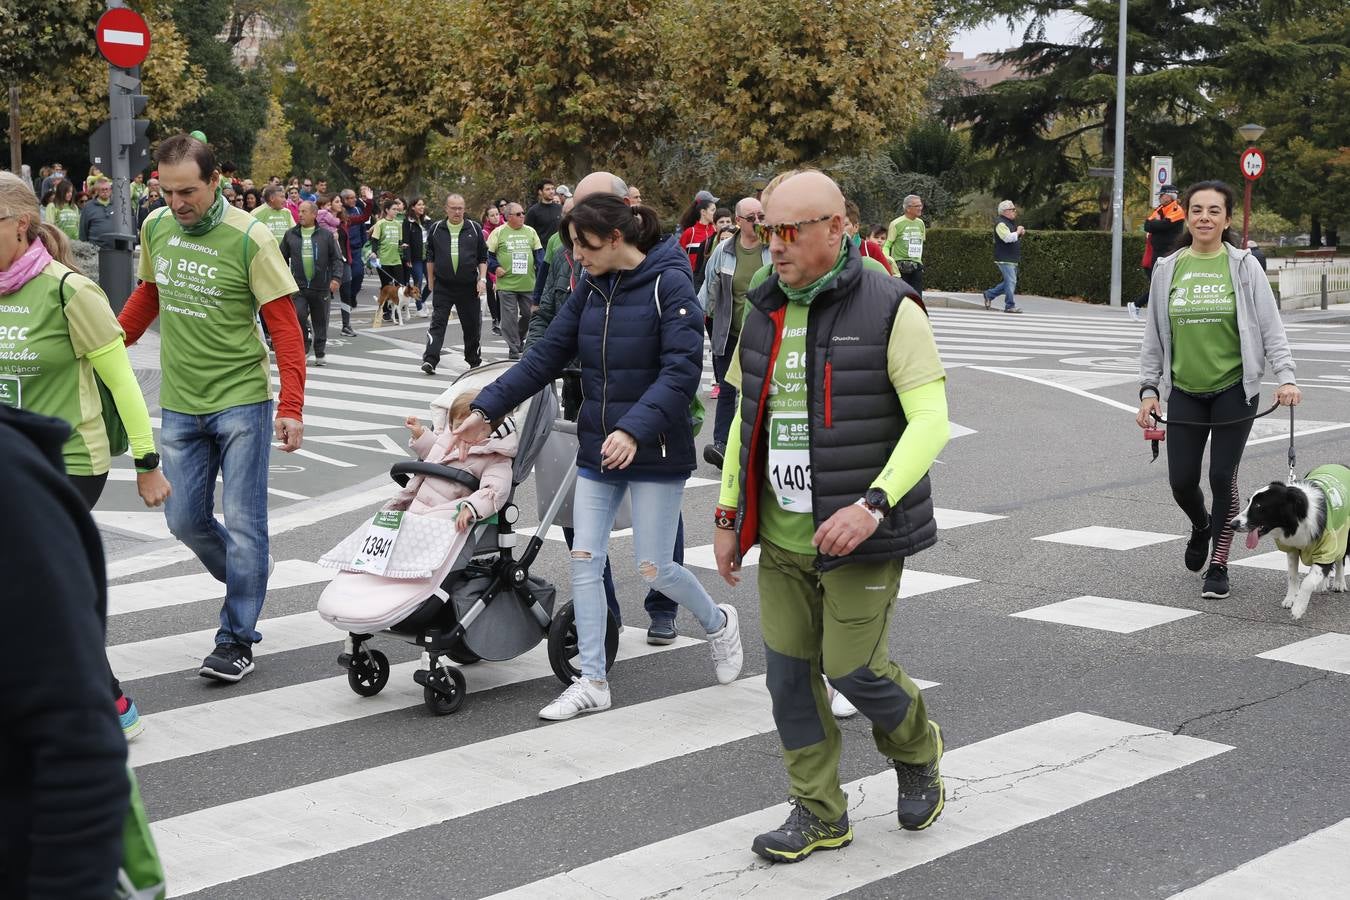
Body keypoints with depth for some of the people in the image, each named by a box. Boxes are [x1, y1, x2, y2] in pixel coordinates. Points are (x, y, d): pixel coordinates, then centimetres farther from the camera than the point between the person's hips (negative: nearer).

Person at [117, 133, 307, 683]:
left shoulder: (249, 238, -14)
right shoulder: (155, 228, 2)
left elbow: (284, 325, -13)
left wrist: (292, 407, -19)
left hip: (241, 402, -5)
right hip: (179, 405, 5)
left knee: (242, 525, 0)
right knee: (185, 521, 8)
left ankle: (237, 639, 10)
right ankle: (248, 585, 34)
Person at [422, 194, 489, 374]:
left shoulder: (475, 229, 4)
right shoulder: (436, 229, 4)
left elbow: (483, 257, 8)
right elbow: (430, 257, 12)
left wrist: (482, 279, -2)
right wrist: (431, 281, 12)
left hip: (469, 286, 1)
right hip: (443, 286, -1)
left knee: (472, 325, 8)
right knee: (438, 322, -8)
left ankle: (474, 361, 23)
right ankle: (430, 360, -13)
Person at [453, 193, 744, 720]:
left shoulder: (669, 283, -14)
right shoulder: (591, 287, 6)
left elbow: (681, 370, -22)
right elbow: (547, 355, 9)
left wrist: (635, 429, -34)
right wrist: (487, 409, 3)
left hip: (655, 453, -6)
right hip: (597, 449, 6)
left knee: (653, 568, -1)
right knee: (584, 561, 3)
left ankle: (718, 622, 30)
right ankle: (592, 682, 11)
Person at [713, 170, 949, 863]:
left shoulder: (888, 309, -11)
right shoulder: (764, 313, 8)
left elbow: (930, 420, -17)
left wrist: (872, 504, -28)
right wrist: (727, 514, 14)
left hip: (859, 538, -6)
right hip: (781, 539, 6)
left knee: (853, 669, -3)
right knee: (789, 672, 7)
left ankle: (918, 754, 29)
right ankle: (819, 812, 22)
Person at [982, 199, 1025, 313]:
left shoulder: (1011, 223, 19)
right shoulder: (1001, 224, -13)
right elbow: (1008, 238, -26)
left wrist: (1020, 233, 10)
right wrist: (1018, 232, -11)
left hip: (1012, 259, 10)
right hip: (1005, 259, -10)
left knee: (1009, 282, 13)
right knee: (1011, 282, -11)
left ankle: (989, 294, 24)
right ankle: (1010, 306, -7)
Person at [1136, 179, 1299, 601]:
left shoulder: (1243, 266, -3)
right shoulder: (1167, 270, 3)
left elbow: (1271, 327, -4)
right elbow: (1154, 336, 9)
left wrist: (1285, 376, -16)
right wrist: (1149, 389, 5)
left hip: (1234, 390, -2)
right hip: (1184, 392, 2)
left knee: (1223, 478, -1)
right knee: (1182, 482, 1)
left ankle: (1219, 565, 15)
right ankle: (1201, 526, 36)